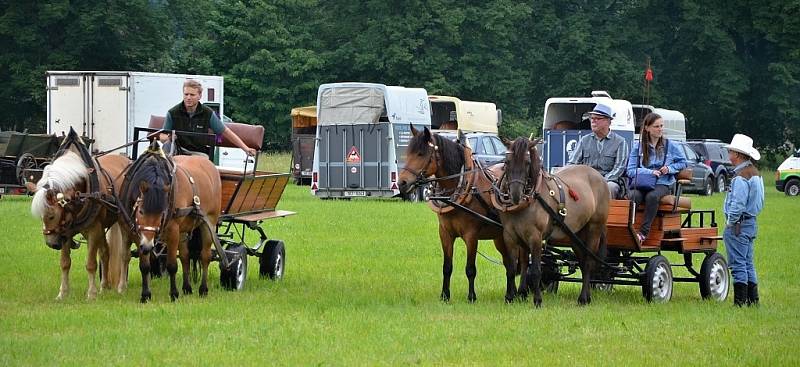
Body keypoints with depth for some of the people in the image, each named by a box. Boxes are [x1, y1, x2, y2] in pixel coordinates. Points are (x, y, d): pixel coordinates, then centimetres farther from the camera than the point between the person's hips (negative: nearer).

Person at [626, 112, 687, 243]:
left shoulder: (670, 146, 11)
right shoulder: (638, 146, 10)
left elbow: (683, 162, 20)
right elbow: (631, 170, 4)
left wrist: (670, 168, 0)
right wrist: (650, 172, -10)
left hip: (662, 184, -1)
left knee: (652, 196, -37)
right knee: (634, 196, -36)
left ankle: (644, 232, -39)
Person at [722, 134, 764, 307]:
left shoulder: (741, 177, -19)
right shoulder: (754, 173, 12)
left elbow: (737, 205, -24)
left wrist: (730, 222, -9)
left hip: (738, 226, -10)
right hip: (751, 223, 10)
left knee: (738, 265, -6)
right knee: (748, 264, 14)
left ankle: (740, 302, -5)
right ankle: (752, 299, 17)